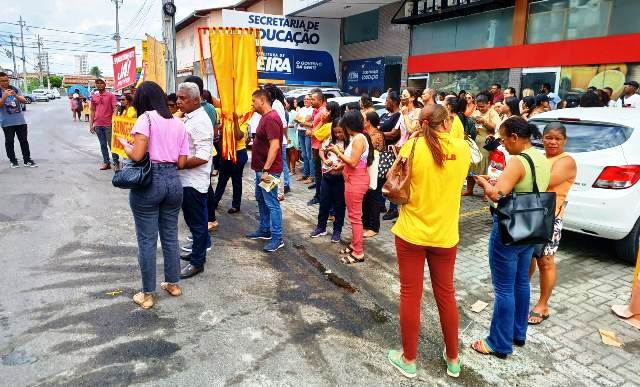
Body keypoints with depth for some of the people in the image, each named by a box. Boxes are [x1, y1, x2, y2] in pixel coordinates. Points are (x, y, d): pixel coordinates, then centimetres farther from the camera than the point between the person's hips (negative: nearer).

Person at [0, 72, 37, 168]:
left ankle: (27, 160, 10)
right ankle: (12, 160, 13)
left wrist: (16, 96, -22)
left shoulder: (15, 89, 6)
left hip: (20, 120, 2)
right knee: (9, 142, 4)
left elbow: (24, 101, -3)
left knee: (24, 141, 5)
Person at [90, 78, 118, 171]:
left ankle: (116, 163, 5)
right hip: (98, 125, 4)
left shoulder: (111, 95, -2)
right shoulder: (94, 96, 10)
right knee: (103, 145, 9)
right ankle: (106, 162, 16)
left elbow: (115, 109, -6)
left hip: (108, 124, -4)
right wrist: (91, 124, 9)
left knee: (111, 144, -2)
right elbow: (92, 111, 13)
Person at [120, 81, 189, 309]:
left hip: (148, 182, -5)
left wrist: (124, 145, 2)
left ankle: (147, 295, 16)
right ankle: (173, 284, 31)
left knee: (147, 240, 5)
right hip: (173, 181, 6)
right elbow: (181, 163, 6)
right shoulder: (179, 124, 10)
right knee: (170, 236, 18)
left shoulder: (146, 118, -7)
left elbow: (137, 155, -18)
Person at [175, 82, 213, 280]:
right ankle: (199, 250, 36)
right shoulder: (189, 118, 11)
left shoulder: (200, 122, -19)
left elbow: (203, 157, -25)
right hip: (187, 179, 9)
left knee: (196, 221, 3)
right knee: (193, 219, 20)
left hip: (194, 181, -9)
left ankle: (197, 262, 16)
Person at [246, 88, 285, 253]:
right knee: (261, 199, 19)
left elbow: (274, 145, -27)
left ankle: (277, 238, 3)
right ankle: (264, 230, 32)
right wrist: (262, 169, 17)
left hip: (268, 170, -11)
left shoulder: (271, 118, -19)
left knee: (271, 203, -5)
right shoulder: (265, 117, 13)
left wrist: (266, 170, -28)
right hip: (261, 168, 11)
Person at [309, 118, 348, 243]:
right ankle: (321, 227, 29)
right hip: (327, 175, 5)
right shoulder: (330, 140, 4)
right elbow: (321, 150, 16)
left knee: (339, 205, 8)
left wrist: (341, 166, -29)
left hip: (340, 177, -5)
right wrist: (325, 160, -2)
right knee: (323, 202, 14)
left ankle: (337, 230, 21)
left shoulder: (350, 143, -12)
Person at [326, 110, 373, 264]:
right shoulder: (357, 138, 12)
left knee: (355, 216, -4)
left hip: (356, 181, -10)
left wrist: (338, 152, -12)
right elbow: (353, 161, 10)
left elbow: (353, 162, -21)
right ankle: (355, 245, 30)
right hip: (353, 179, 10)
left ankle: (358, 253, 4)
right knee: (354, 215, 18)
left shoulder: (359, 138, -18)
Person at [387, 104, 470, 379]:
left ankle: (409, 359, 25)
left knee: (410, 294, 10)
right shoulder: (463, 148, -3)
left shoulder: (412, 146, -12)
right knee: (445, 294, 18)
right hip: (445, 234, 3)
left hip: (411, 232, -3)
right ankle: (452, 358, 34)